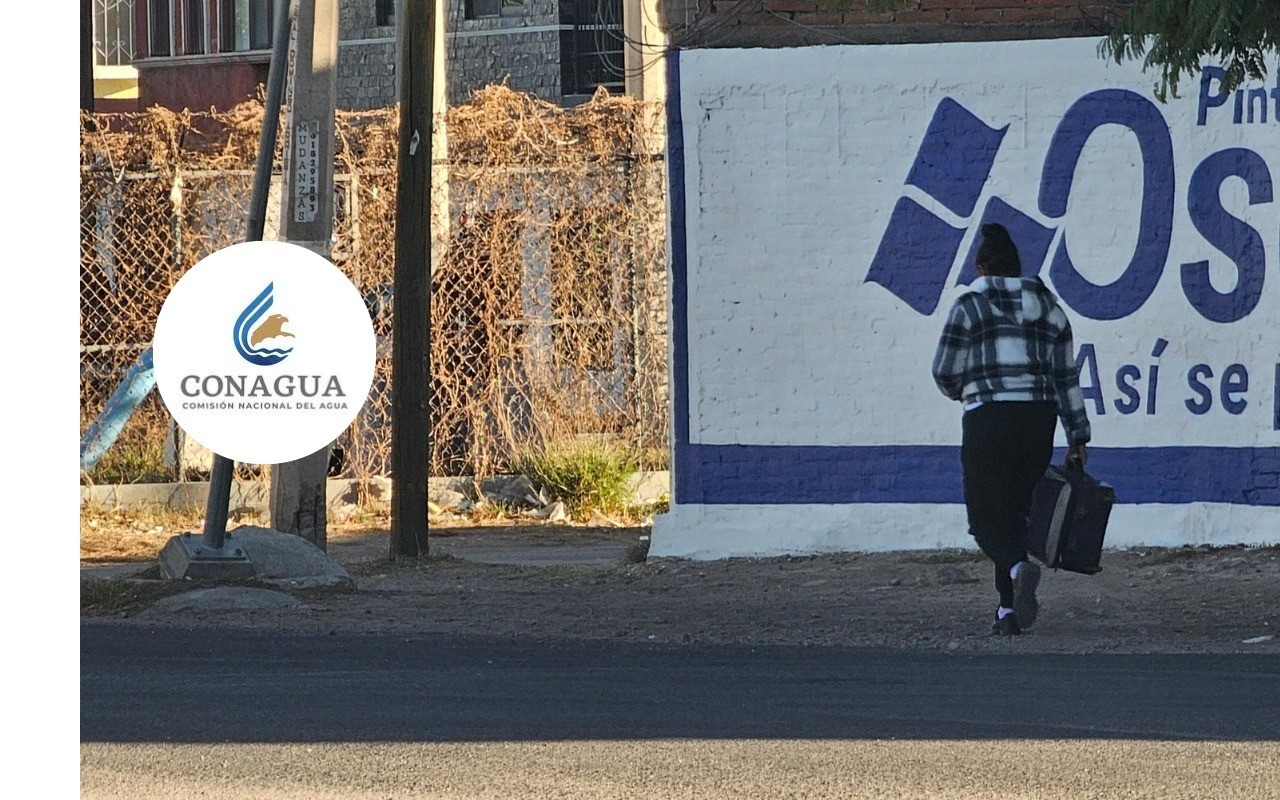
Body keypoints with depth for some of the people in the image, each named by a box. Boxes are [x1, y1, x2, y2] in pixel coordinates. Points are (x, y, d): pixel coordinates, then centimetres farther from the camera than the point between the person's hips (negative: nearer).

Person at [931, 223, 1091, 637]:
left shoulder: (970, 307, -1)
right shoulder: (1049, 308, 12)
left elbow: (945, 373, -1)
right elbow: (1067, 377, 11)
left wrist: (963, 392, 22)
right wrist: (1077, 436, 14)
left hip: (989, 420, -5)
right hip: (1039, 418, 5)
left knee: (988, 514, -3)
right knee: (1018, 511, 13)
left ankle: (1017, 569, -33)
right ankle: (1010, 610, 11)